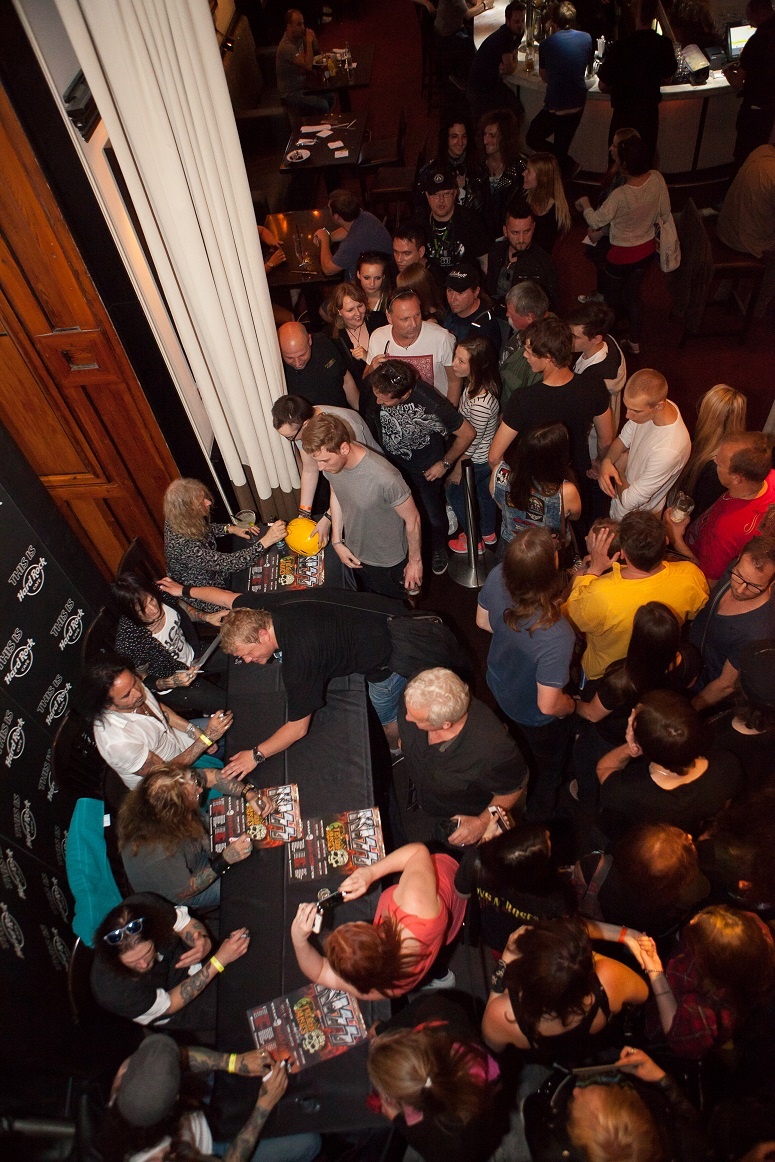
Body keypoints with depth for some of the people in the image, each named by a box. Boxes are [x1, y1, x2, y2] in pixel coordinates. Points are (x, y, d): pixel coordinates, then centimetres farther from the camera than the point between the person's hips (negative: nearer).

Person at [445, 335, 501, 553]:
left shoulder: (481, 402, -40)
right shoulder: (474, 383, -12)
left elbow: (472, 440, -27)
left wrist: (458, 469, -13)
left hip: (476, 461, -8)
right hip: (486, 456, 8)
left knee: (455, 492, 16)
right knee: (484, 492, 28)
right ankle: (488, 533, 54)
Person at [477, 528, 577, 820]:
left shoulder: (497, 578, -30)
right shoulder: (556, 637, -47)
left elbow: (483, 621, -9)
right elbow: (548, 705, -33)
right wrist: (572, 705, -11)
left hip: (499, 686, 6)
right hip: (537, 718, -6)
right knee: (548, 768, 30)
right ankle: (538, 817, 60)